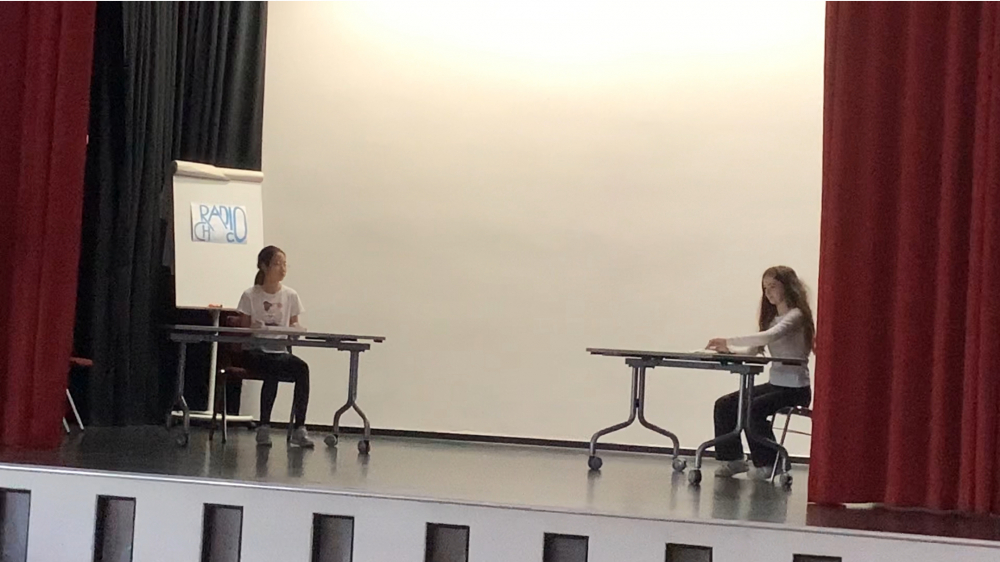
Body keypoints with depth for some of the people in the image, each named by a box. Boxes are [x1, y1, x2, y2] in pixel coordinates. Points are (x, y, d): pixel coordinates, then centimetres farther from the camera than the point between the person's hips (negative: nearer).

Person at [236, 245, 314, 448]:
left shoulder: (291, 296, 8)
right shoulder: (251, 295, -1)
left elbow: (294, 326, 11)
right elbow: (243, 329, 1)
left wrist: (296, 329, -13)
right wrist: (254, 329, -22)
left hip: (280, 351, 3)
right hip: (254, 352, -3)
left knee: (302, 368, -29)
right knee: (272, 371, -36)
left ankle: (299, 428, -27)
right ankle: (264, 427, -22)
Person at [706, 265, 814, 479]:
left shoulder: (795, 316, -12)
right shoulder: (773, 318, 16)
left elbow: (770, 336, -30)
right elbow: (753, 350, 9)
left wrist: (729, 341, -32)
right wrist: (728, 349, -12)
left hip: (795, 388, -9)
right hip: (775, 384, 9)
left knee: (753, 408, -29)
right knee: (724, 405, -2)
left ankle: (769, 463, -11)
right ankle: (732, 459, 6)